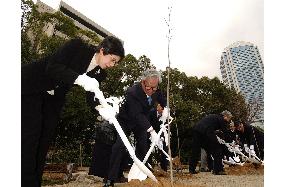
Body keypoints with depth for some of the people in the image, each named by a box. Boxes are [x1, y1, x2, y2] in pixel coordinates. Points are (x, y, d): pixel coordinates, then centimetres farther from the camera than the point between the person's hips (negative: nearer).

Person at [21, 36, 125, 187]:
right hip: (31, 86, -5)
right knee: (29, 135, -10)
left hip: (53, 99, 6)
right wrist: (80, 78, -42)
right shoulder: (77, 46, -21)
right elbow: (51, 67, -29)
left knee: (45, 139, 3)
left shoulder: (100, 73, -5)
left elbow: (91, 95, -7)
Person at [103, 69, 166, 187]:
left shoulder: (156, 91, -15)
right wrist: (151, 130, -44)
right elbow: (137, 115, -40)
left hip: (142, 121, 6)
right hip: (126, 121, -5)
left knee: (143, 146, 4)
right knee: (120, 146, -16)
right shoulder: (132, 92, -35)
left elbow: (162, 101, 9)